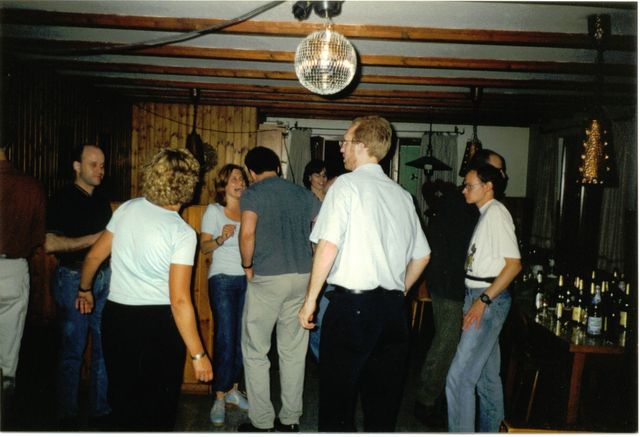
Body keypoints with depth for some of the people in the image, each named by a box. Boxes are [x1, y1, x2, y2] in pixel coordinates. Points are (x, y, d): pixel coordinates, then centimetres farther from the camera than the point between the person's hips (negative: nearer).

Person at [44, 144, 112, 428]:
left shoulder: (102, 202, 15)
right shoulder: (63, 199, -5)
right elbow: (50, 244, -16)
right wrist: (93, 239, -16)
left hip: (103, 279, 6)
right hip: (74, 279, -6)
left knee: (105, 347, 8)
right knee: (72, 351, 4)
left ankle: (101, 409, 21)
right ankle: (67, 415, 19)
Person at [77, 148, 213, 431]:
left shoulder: (127, 209, -1)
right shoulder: (182, 233, -17)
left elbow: (94, 256, 9)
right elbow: (179, 300, -20)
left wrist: (85, 290, 29)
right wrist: (198, 354, -15)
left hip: (117, 315, 5)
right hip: (159, 323, -5)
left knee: (122, 403, 21)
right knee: (158, 410, 15)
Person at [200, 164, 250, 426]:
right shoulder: (214, 211, 3)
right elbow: (204, 247, -3)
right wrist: (221, 239, -20)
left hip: (246, 279, 4)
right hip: (223, 280, -3)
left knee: (242, 339, 4)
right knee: (226, 340, -6)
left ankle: (232, 390, 20)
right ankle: (219, 399, 7)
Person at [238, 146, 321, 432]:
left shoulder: (253, 193, -2)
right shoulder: (302, 193, 12)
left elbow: (247, 233, -17)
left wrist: (248, 266, -2)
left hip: (267, 278, -5)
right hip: (303, 277, 5)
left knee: (255, 352, 9)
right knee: (294, 352, 13)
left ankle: (262, 422, 14)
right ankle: (290, 419, 23)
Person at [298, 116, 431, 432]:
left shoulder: (347, 184, -6)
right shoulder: (402, 195, 12)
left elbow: (328, 245, -15)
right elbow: (422, 256, 17)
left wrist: (310, 299, -7)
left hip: (352, 302, -6)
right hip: (393, 307, 6)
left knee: (337, 397, 5)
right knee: (383, 399, 15)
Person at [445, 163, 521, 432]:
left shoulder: (496, 213, -11)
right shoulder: (485, 214, 17)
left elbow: (514, 264, -17)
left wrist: (484, 300, -19)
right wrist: (473, 302, 11)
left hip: (490, 298, -10)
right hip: (478, 298, 10)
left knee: (459, 377, -11)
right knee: (487, 374, 17)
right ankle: (490, 429, 28)